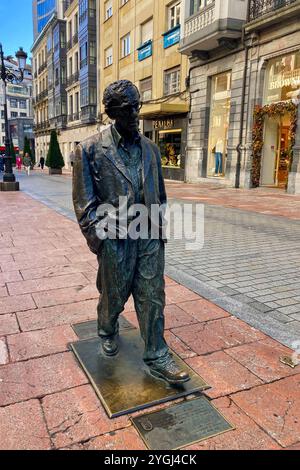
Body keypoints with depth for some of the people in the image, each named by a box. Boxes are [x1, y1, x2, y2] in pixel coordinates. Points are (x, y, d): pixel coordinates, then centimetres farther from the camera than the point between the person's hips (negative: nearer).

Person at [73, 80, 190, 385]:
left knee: (153, 298, 6)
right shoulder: (90, 150, -5)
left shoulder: (150, 148, 10)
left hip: (150, 237, 4)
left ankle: (156, 357, 19)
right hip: (115, 239, -3)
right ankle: (107, 332, 45)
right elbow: (84, 202, -6)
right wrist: (97, 239, -10)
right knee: (113, 296, 14)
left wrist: (161, 229, 13)